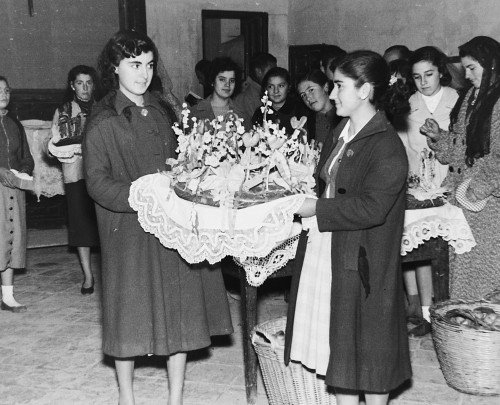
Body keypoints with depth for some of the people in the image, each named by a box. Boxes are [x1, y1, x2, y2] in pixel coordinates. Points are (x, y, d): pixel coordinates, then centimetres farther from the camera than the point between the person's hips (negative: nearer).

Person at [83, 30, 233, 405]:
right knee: (130, 316, 7)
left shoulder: (160, 112, 10)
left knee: (180, 311, 8)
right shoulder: (103, 122, -7)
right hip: (130, 231, -5)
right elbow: (97, 181, -12)